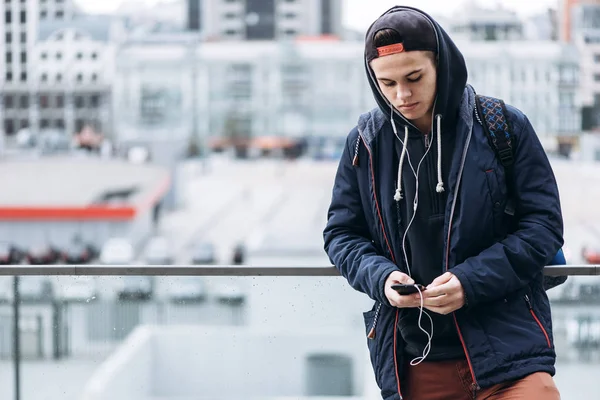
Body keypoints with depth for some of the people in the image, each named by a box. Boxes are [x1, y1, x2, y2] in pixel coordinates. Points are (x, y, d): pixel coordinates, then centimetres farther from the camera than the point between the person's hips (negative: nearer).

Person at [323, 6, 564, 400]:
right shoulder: (366, 142, 5)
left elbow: (544, 224, -1)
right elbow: (342, 233, 12)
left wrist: (470, 280, -15)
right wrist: (380, 276, -10)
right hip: (413, 362, 2)